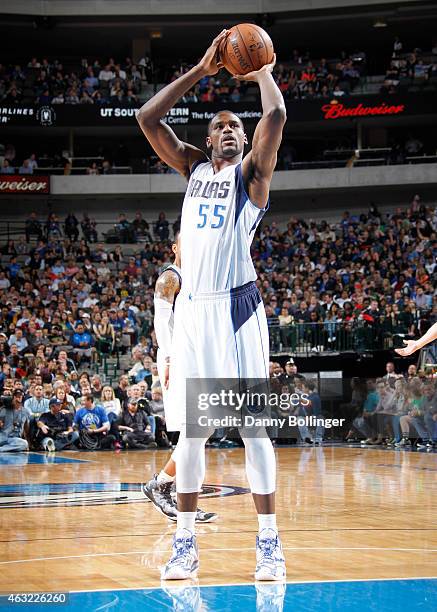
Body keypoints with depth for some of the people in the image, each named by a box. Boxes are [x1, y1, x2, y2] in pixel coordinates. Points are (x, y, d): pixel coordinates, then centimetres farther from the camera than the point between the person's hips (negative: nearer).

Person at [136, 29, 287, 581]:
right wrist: (201, 70, 9)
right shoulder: (194, 167, 17)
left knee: (251, 425, -5)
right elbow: (147, 118, 9)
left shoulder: (252, 172, 5)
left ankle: (268, 542, 0)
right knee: (191, 428, 6)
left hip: (236, 307, -4)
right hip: (192, 308, 4)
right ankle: (185, 542, 11)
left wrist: (262, 73, 6)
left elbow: (276, 116, -12)